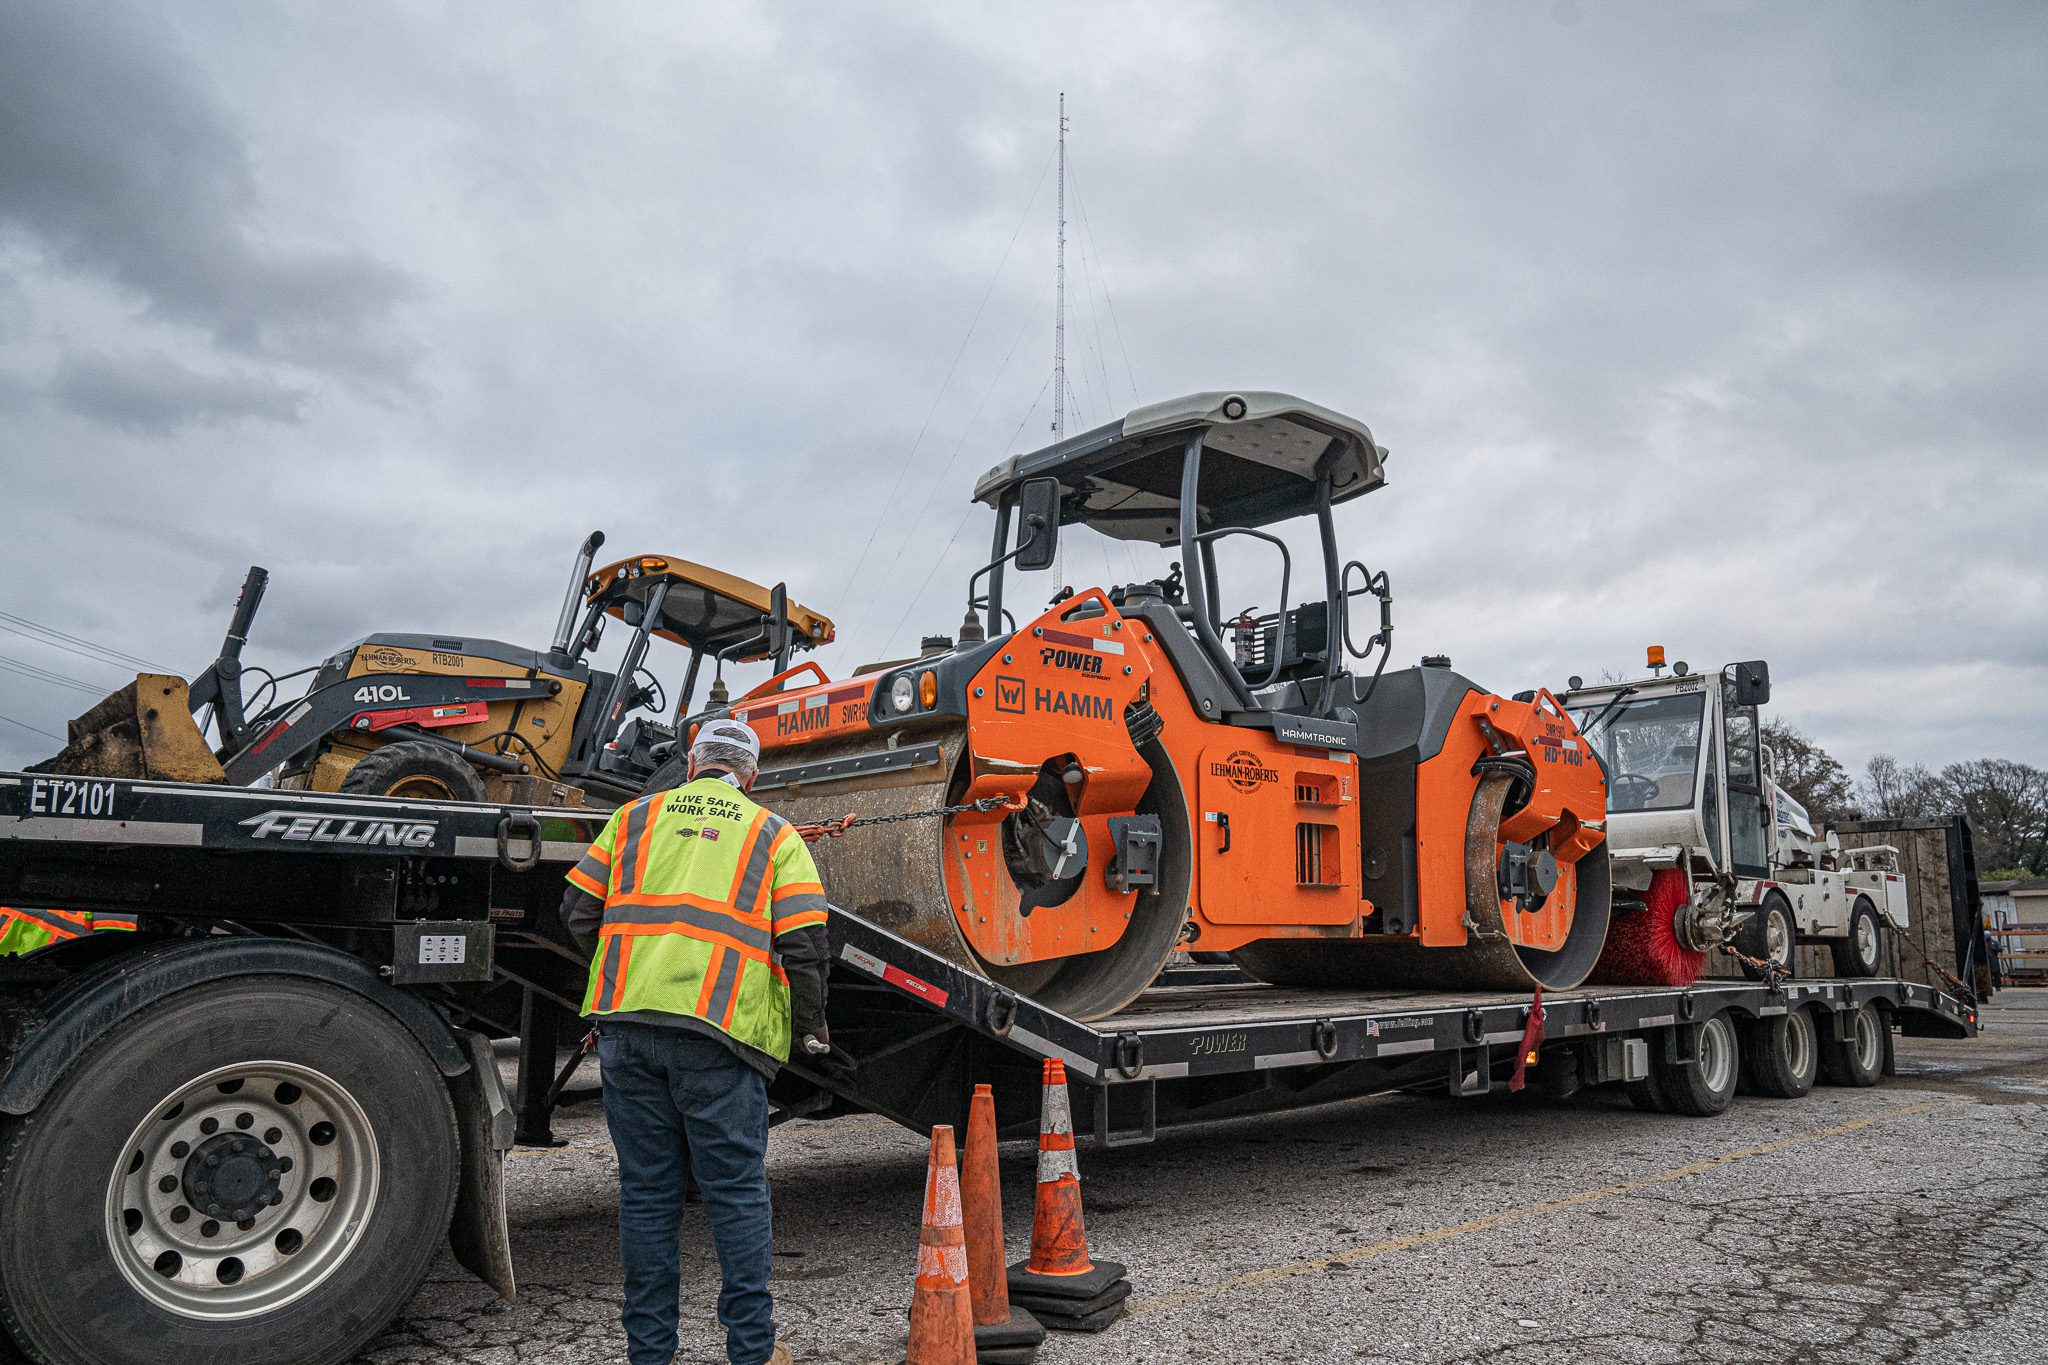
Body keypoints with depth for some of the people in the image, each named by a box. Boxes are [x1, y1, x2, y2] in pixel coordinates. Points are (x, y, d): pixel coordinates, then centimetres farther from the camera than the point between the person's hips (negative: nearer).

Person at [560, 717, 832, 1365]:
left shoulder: (636, 817, 16)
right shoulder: (774, 834, 9)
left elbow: (579, 910, 13)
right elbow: (804, 942, -1)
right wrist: (812, 1025, 13)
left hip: (626, 1021, 3)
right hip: (718, 1030, -2)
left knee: (646, 1191, 12)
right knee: (737, 1190, 7)